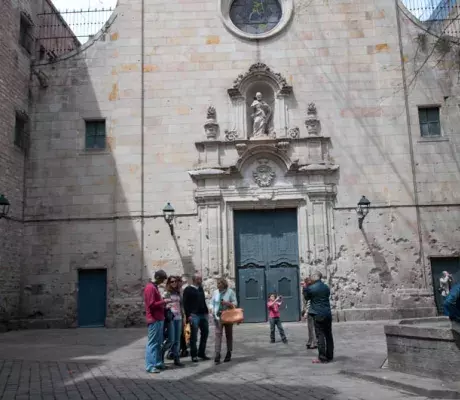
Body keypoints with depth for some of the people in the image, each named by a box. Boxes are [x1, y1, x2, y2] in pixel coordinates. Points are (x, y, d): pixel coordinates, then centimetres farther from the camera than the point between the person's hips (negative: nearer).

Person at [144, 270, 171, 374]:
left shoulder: (155, 287, 17)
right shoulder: (150, 288, -14)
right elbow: (151, 304, -20)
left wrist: (163, 303, 10)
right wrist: (163, 301, -13)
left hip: (159, 319, 10)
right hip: (154, 320, -10)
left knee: (158, 343, 12)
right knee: (152, 343, -6)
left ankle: (158, 363, 19)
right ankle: (150, 366, -2)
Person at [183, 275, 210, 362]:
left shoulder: (201, 289, 17)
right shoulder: (188, 290, -4)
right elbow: (185, 303, -10)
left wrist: (206, 311, 13)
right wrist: (188, 315, -17)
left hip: (203, 315, 7)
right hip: (194, 315, -7)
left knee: (205, 333, 9)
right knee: (194, 336, -2)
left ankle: (201, 353, 21)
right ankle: (194, 355, 7)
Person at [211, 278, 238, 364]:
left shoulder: (230, 292, -3)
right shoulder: (215, 292, 6)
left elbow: (235, 303, -3)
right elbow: (213, 303, 13)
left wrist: (227, 303, -20)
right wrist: (213, 311, -2)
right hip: (218, 316, 1)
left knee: (229, 334, 8)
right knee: (218, 334, -10)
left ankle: (229, 354, 20)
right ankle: (217, 355, -14)